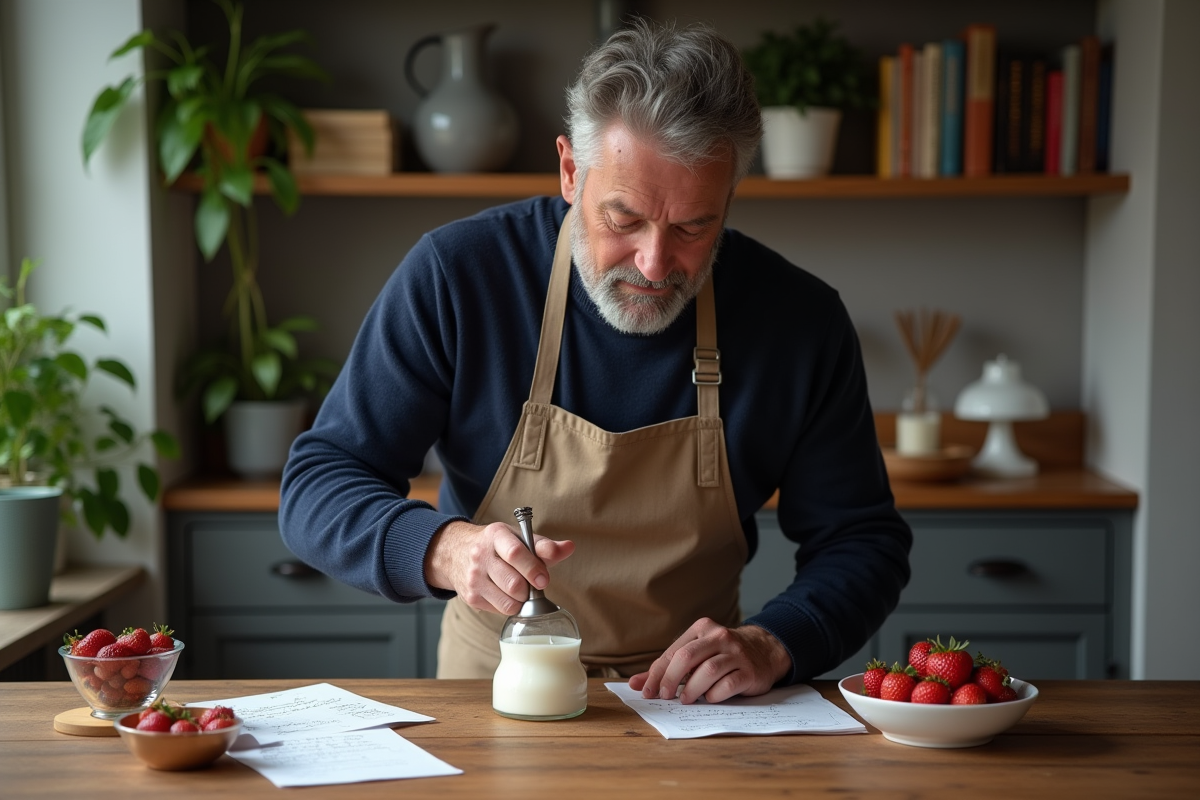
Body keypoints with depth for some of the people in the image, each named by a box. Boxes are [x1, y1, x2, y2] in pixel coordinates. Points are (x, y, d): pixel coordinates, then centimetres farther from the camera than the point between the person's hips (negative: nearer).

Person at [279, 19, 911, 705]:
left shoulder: (803, 321, -7)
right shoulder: (455, 277, -12)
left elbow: (863, 540, 2)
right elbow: (315, 489, -9)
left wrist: (773, 645, -18)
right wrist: (445, 549, -30)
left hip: (689, 702, 2)